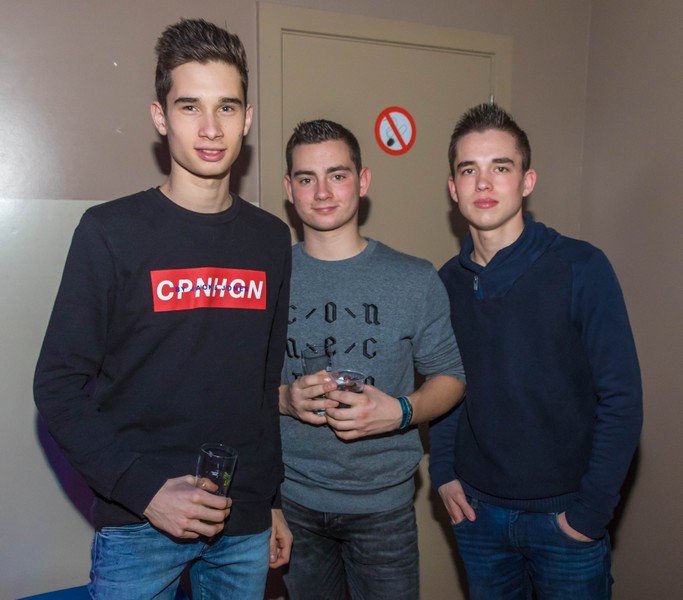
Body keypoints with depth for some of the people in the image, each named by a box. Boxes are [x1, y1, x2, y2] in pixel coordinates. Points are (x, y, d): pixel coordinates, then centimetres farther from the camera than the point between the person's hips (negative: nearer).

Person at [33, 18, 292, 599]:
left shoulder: (271, 238, 3)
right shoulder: (111, 230, -8)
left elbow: (269, 380, 9)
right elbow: (59, 385, -8)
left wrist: (273, 500, 11)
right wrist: (145, 491, -17)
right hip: (139, 527, -3)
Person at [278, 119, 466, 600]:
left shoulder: (416, 280, -4)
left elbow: (451, 376, 1)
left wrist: (401, 411, -18)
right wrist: (282, 399, -17)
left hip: (383, 502, -1)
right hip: (292, 500, 1)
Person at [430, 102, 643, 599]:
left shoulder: (581, 268, -12)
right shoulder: (447, 282, 0)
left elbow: (621, 398, -12)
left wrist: (592, 510, -12)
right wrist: (444, 471, 1)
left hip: (562, 515, -3)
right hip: (478, 511, 4)